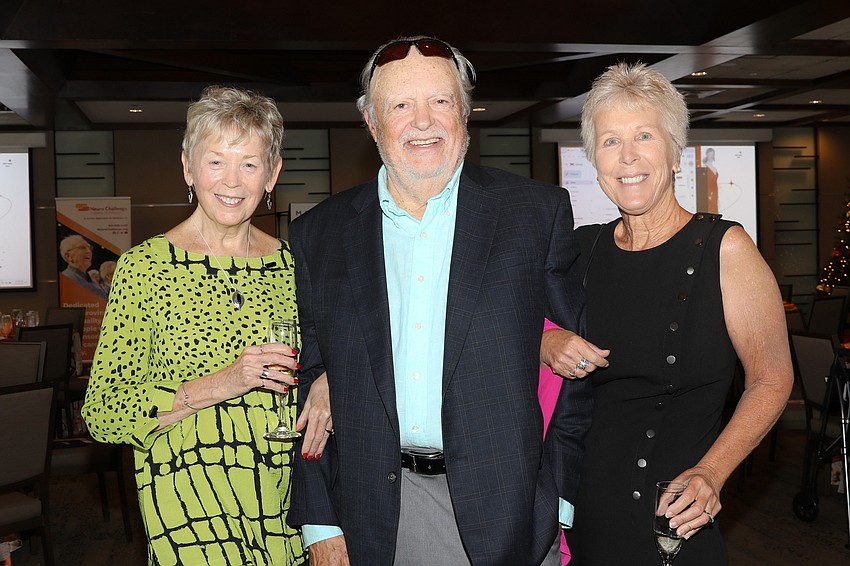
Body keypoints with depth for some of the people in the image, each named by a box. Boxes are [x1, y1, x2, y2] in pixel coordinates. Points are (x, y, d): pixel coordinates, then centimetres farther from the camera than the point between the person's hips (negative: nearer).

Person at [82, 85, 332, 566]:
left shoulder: (292, 265, 5)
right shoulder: (146, 266, -5)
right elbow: (102, 414, -7)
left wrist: (328, 383, -3)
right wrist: (216, 386, -19)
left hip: (287, 503, 3)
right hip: (190, 506, -3)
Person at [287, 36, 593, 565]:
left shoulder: (539, 212, -2)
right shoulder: (319, 234, 2)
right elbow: (307, 383, 5)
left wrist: (558, 494, -5)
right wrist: (319, 522, 1)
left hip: (504, 518, -1)